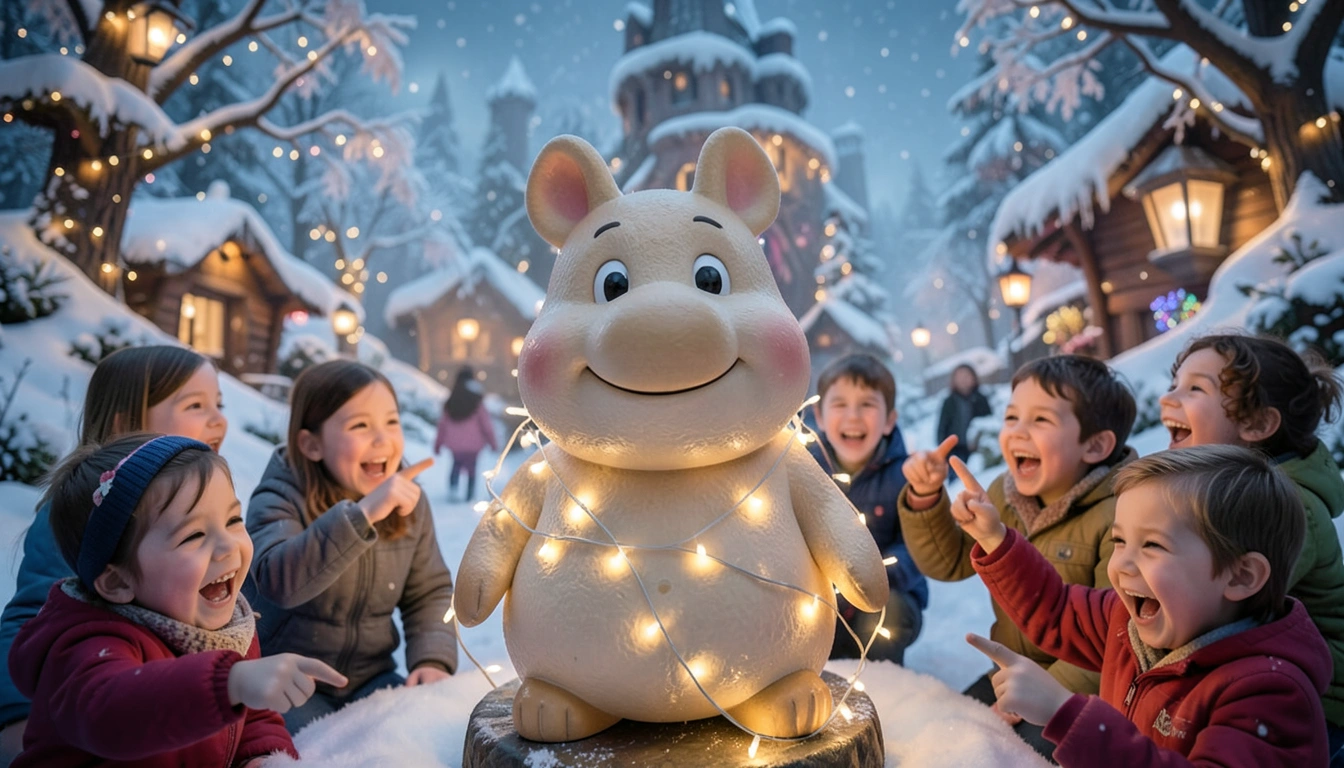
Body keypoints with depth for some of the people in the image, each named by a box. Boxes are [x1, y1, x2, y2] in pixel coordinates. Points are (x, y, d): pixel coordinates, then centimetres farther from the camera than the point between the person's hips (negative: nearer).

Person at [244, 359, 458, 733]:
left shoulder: (409, 503, -3)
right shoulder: (280, 499, -16)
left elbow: (430, 592, 4)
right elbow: (278, 581, -37)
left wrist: (433, 659, -12)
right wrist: (362, 514, -46)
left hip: (372, 677, 4)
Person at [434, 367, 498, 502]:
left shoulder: (449, 403, -2)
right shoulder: (477, 403, -11)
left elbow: (443, 424, 2)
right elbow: (486, 424, -7)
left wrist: (438, 443, 12)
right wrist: (493, 442, 4)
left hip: (454, 443, 2)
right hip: (472, 444, -2)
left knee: (456, 464, 20)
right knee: (471, 468, 12)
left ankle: (452, 486, -4)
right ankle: (469, 494, 13)